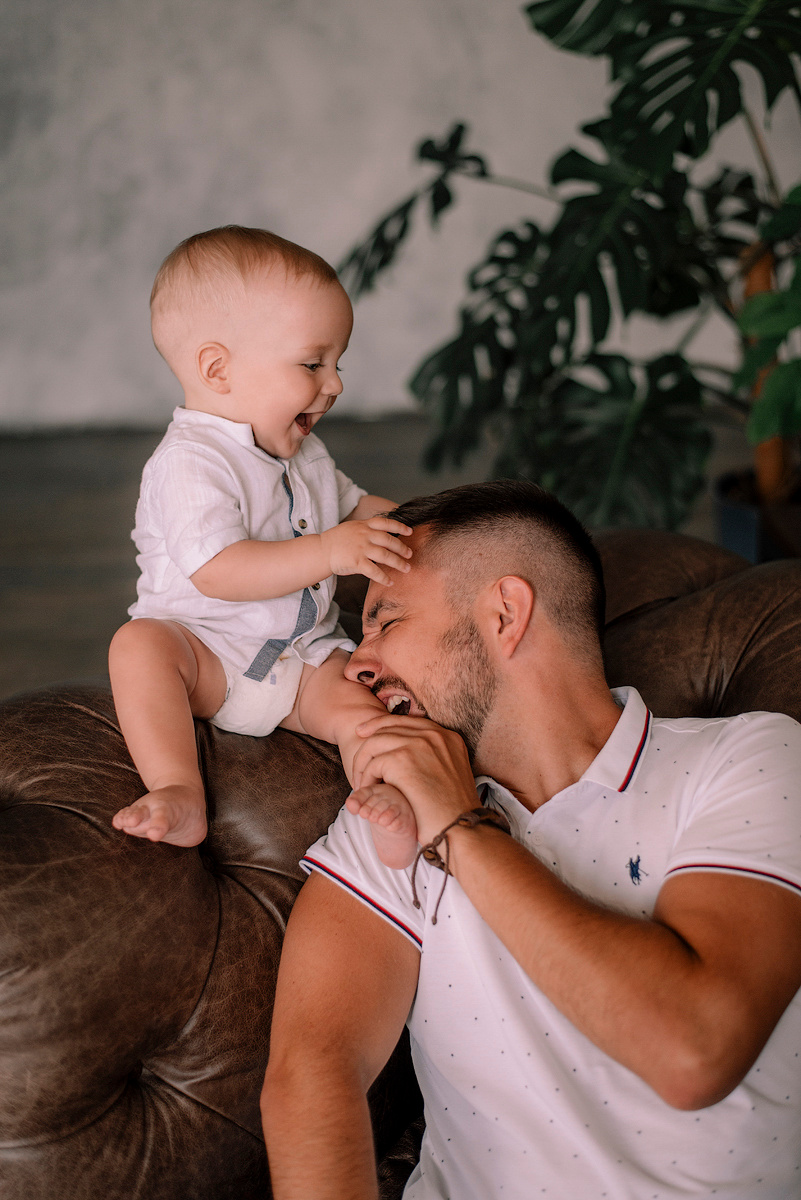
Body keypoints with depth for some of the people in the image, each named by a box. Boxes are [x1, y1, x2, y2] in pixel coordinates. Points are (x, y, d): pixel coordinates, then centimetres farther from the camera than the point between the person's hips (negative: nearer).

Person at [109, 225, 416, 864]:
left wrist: (405, 522, 10)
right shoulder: (190, 463, -18)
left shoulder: (302, 453, 13)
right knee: (140, 643, -34)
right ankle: (180, 796, -41)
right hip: (209, 652, -6)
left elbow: (351, 507, 31)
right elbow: (217, 573, -29)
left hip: (306, 655, 6)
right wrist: (328, 552, -35)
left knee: (361, 703, -22)